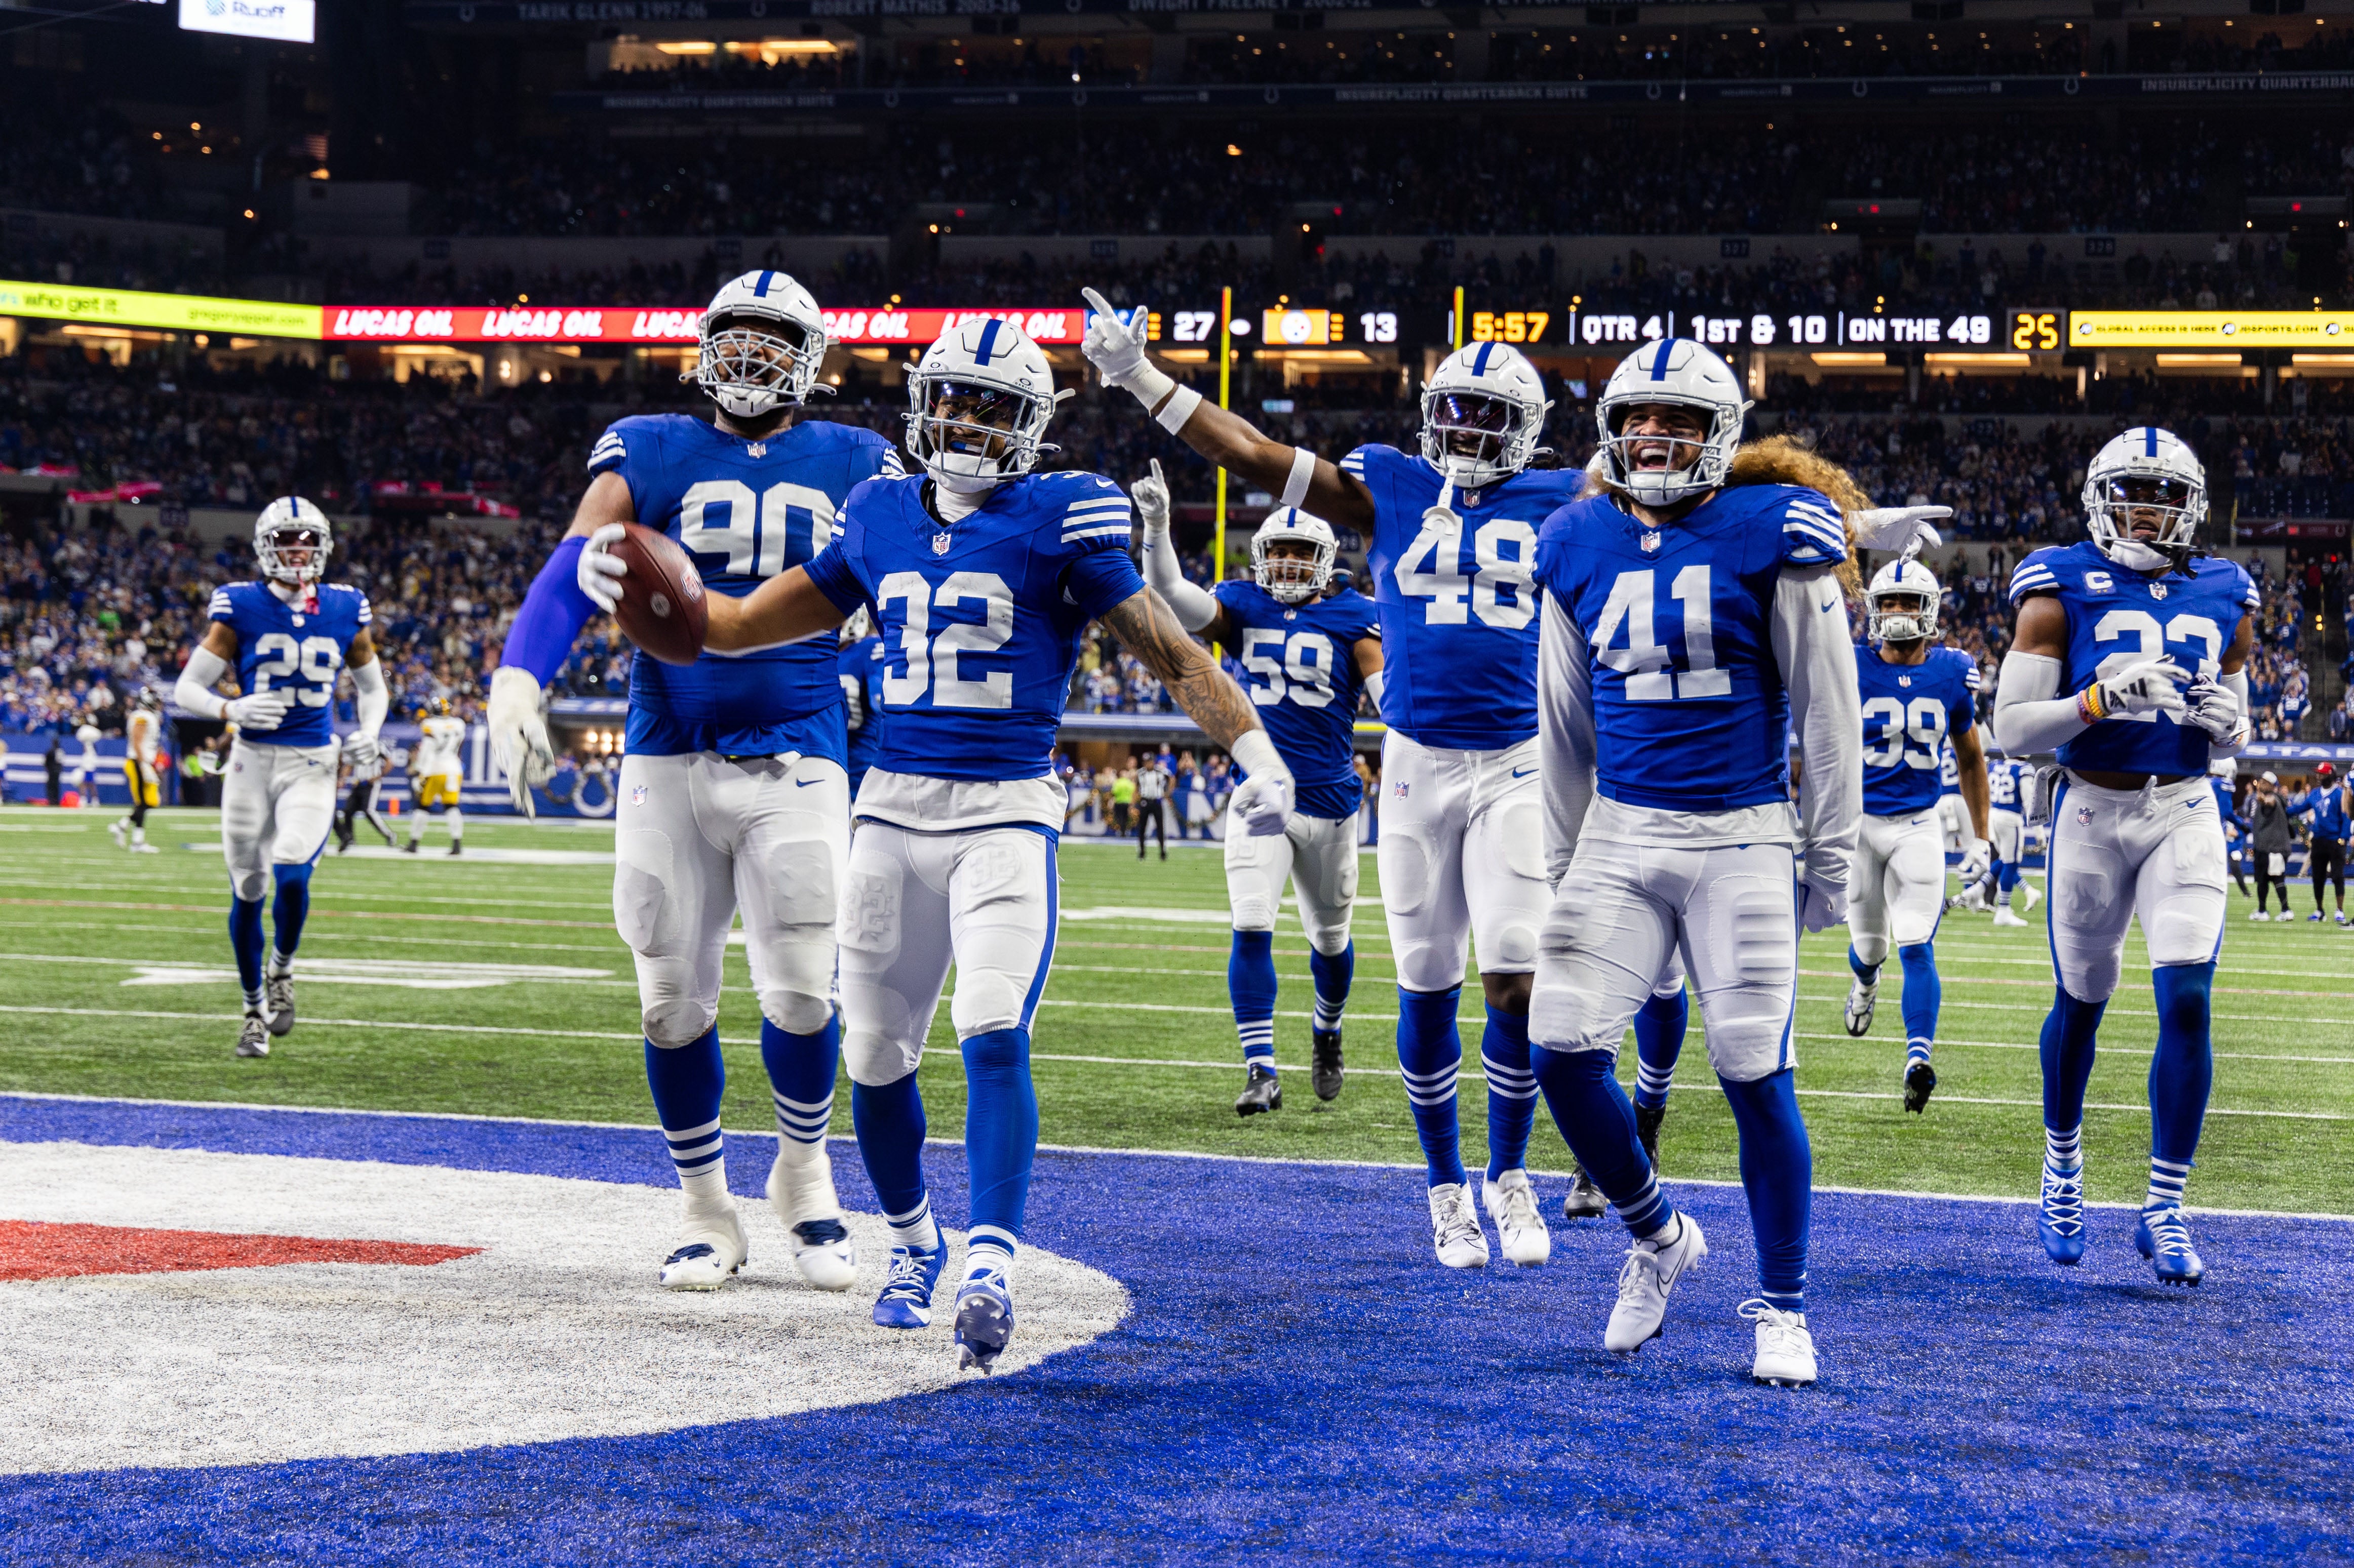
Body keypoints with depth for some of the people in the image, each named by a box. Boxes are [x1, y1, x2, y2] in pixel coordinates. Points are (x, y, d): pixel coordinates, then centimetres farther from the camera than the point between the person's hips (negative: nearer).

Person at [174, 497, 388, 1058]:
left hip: (313, 765, 0)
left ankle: (281, 971, 7)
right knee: (247, 890, 6)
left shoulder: (345, 611, 3)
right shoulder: (241, 608, -4)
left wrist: (371, 729, -2)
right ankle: (256, 1009, 25)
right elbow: (186, 688, -1)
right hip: (253, 760, 0)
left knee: (291, 873, -22)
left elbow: (372, 686, 18)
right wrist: (231, 709, -21)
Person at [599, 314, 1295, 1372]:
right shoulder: (880, 521, 11)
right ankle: (911, 1241, 32)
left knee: (994, 1035, -21)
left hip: (1008, 811, -4)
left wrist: (1254, 751, -12)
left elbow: (1168, 651, -1)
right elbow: (743, 625, 21)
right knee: (876, 1053, 9)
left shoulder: (1056, 523, -2)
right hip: (896, 807, 4)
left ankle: (990, 1264, -28)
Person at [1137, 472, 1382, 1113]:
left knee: (1330, 937, 15)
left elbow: (1389, 692, -7)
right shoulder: (1243, 607, 3)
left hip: (1329, 796, 0)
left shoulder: (1350, 618, -1)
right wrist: (1156, 525, -26)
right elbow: (1174, 593, -11)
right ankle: (1262, 1071, -11)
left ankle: (1327, 1034, 44)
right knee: (1252, 928, -14)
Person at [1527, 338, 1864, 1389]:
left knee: (1756, 1076, -4)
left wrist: (1831, 857, 0)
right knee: (1562, 1050, -7)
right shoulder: (1579, 549, 7)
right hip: (1621, 837, 4)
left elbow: (1828, 712, -1)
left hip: (1743, 839, -4)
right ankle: (1657, 1238, 19)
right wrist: (1563, 862, 17)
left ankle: (1781, 1308, 13)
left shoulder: (1772, 536, -5)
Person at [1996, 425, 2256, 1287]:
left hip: (2185, 814, 2)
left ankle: (2165, 1211, -5)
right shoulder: (2061, 592, -4)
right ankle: (2062, 1167, 35)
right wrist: (2103, 700, -23)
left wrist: (2229, 723, -6)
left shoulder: (2224, 600, 8)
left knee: (2187, 1001, -12)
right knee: (2080, 1003, 11)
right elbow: (2013, 728, -8)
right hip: (2093, 811, -2)